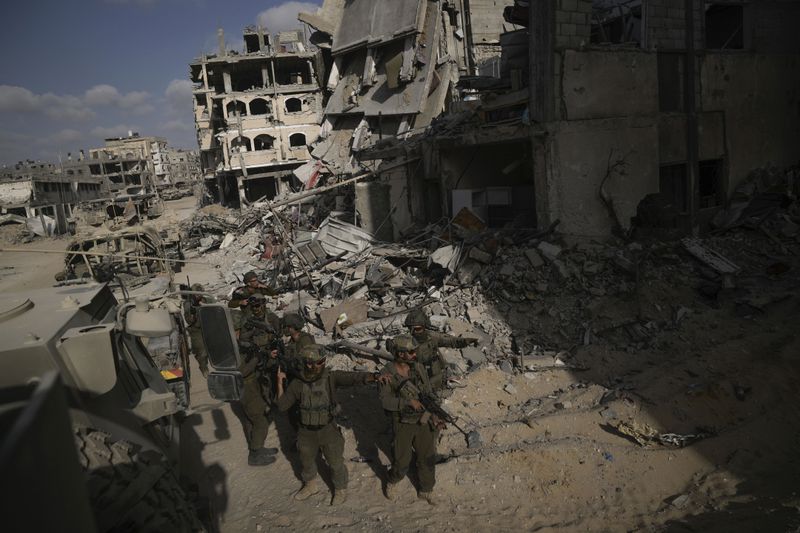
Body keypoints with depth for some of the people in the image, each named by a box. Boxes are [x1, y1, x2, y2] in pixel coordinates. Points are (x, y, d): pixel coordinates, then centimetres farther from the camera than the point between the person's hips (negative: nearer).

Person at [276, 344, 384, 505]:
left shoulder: (331, 377, -17)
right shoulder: (297, 384, -12)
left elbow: (354, 377, -31)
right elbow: (282, 406, -5)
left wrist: (375, 376, -47)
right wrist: (280, 383, -10)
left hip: (328, 430, -2)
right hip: (306, 432, 2)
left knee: (336, 463, 13)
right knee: (306, 461, 24)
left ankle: (340, 490, 40)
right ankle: (310, 486, 53)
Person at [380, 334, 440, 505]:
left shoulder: (419, 367, -8)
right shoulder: (387, 373, -19)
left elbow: (429, 392, 1)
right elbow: (385, 401, -24)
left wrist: (434, 415, -7)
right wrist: (409, 402, -33)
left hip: (423, 421, 3)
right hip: (402, 424, -3)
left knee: (427, 459, 12)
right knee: (401, 464, 6)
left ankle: (426, 491, 35)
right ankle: (391, 482, 39)